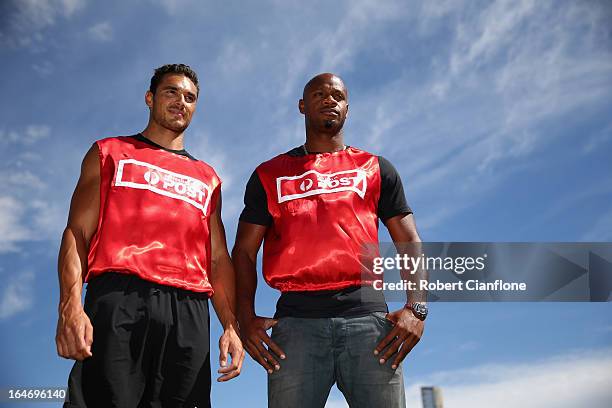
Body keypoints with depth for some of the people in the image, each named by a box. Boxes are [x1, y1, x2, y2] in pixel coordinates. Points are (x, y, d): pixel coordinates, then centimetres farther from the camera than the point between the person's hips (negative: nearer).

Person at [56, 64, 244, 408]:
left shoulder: (208, 179, 25)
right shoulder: (110, 154, 17)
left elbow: (218, 258, 19)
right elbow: (77, 233, 6)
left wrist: (231, 326, 4)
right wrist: (70, 306, -11)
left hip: (188, 312, 3)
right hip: (118, 300, -3)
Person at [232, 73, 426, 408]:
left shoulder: (376, 169, 19)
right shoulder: (270, 174, 18)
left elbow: (409, 242, 13)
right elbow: (245, 251, 13)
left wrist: (416, 308, -4)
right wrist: (246, 317, -3)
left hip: (367, 316, 0)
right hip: (297, 319, 0)